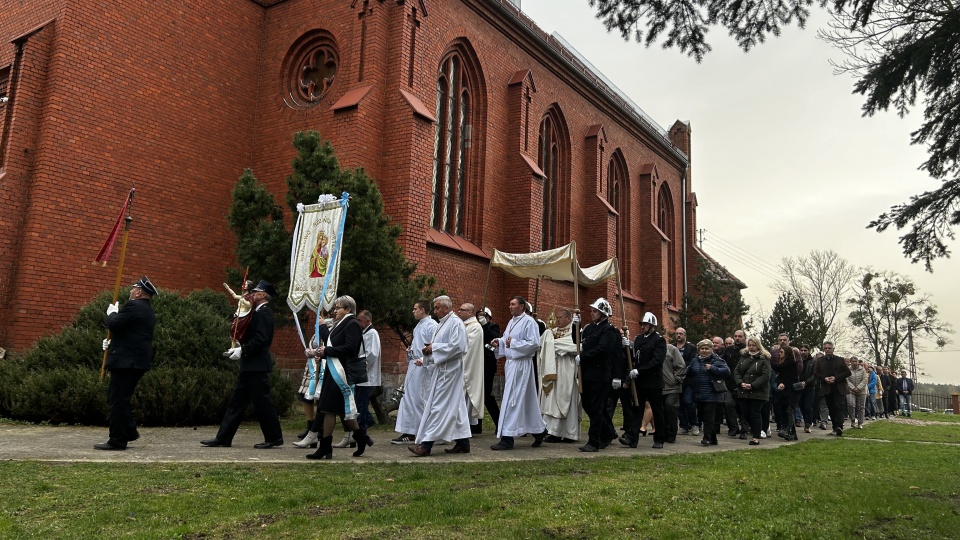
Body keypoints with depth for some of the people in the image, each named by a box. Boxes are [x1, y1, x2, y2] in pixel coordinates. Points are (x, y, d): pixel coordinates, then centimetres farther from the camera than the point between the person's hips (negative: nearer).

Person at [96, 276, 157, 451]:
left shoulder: (133, 305, -11)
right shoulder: (148, 311, 19)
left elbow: (113, 325, -17)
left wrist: (112, 313, 2)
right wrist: (113, 343, 16)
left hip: (126, 361, -10)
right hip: (137, 360, 10)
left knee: (118, 399, -5)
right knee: (119, 397, 17)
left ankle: (117, 441, -2)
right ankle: (129, 431, 18)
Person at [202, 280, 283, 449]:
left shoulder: (264, 313, -13)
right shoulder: (258, 313, 17)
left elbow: (261, 339, -22)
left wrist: (242, 350, -19)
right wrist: (238, 349, 6)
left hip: (257, 366, -10)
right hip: (250, 365, 10)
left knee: (262, 401, -4)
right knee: (237, 401, 11)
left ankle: (274, 437, 6)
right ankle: (223, 437, 15)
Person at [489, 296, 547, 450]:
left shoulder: (529, 321, -10)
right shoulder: (512, 322, 15)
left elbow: (534, 343, -17)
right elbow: (506, 339, 20)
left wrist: (513, 344, -16)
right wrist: (499, 342, 0)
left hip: (520, 365, -9)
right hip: (510, 363, 9)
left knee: (511, 400, -8)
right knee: (527, 402, 14)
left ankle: (507, 438, -5)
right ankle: (539, 430, 26)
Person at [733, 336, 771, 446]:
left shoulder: (764, 359, -5)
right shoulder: (743, 357, 11)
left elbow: (766, 376, -12)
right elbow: (736, 372, 8)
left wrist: (752, 385, -17)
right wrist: (740, 383, -9)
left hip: (758, 392, -5)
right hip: (743, 391, 5)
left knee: (755, 415, -3)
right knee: (745, 414, 7)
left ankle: (756, 438, 3)